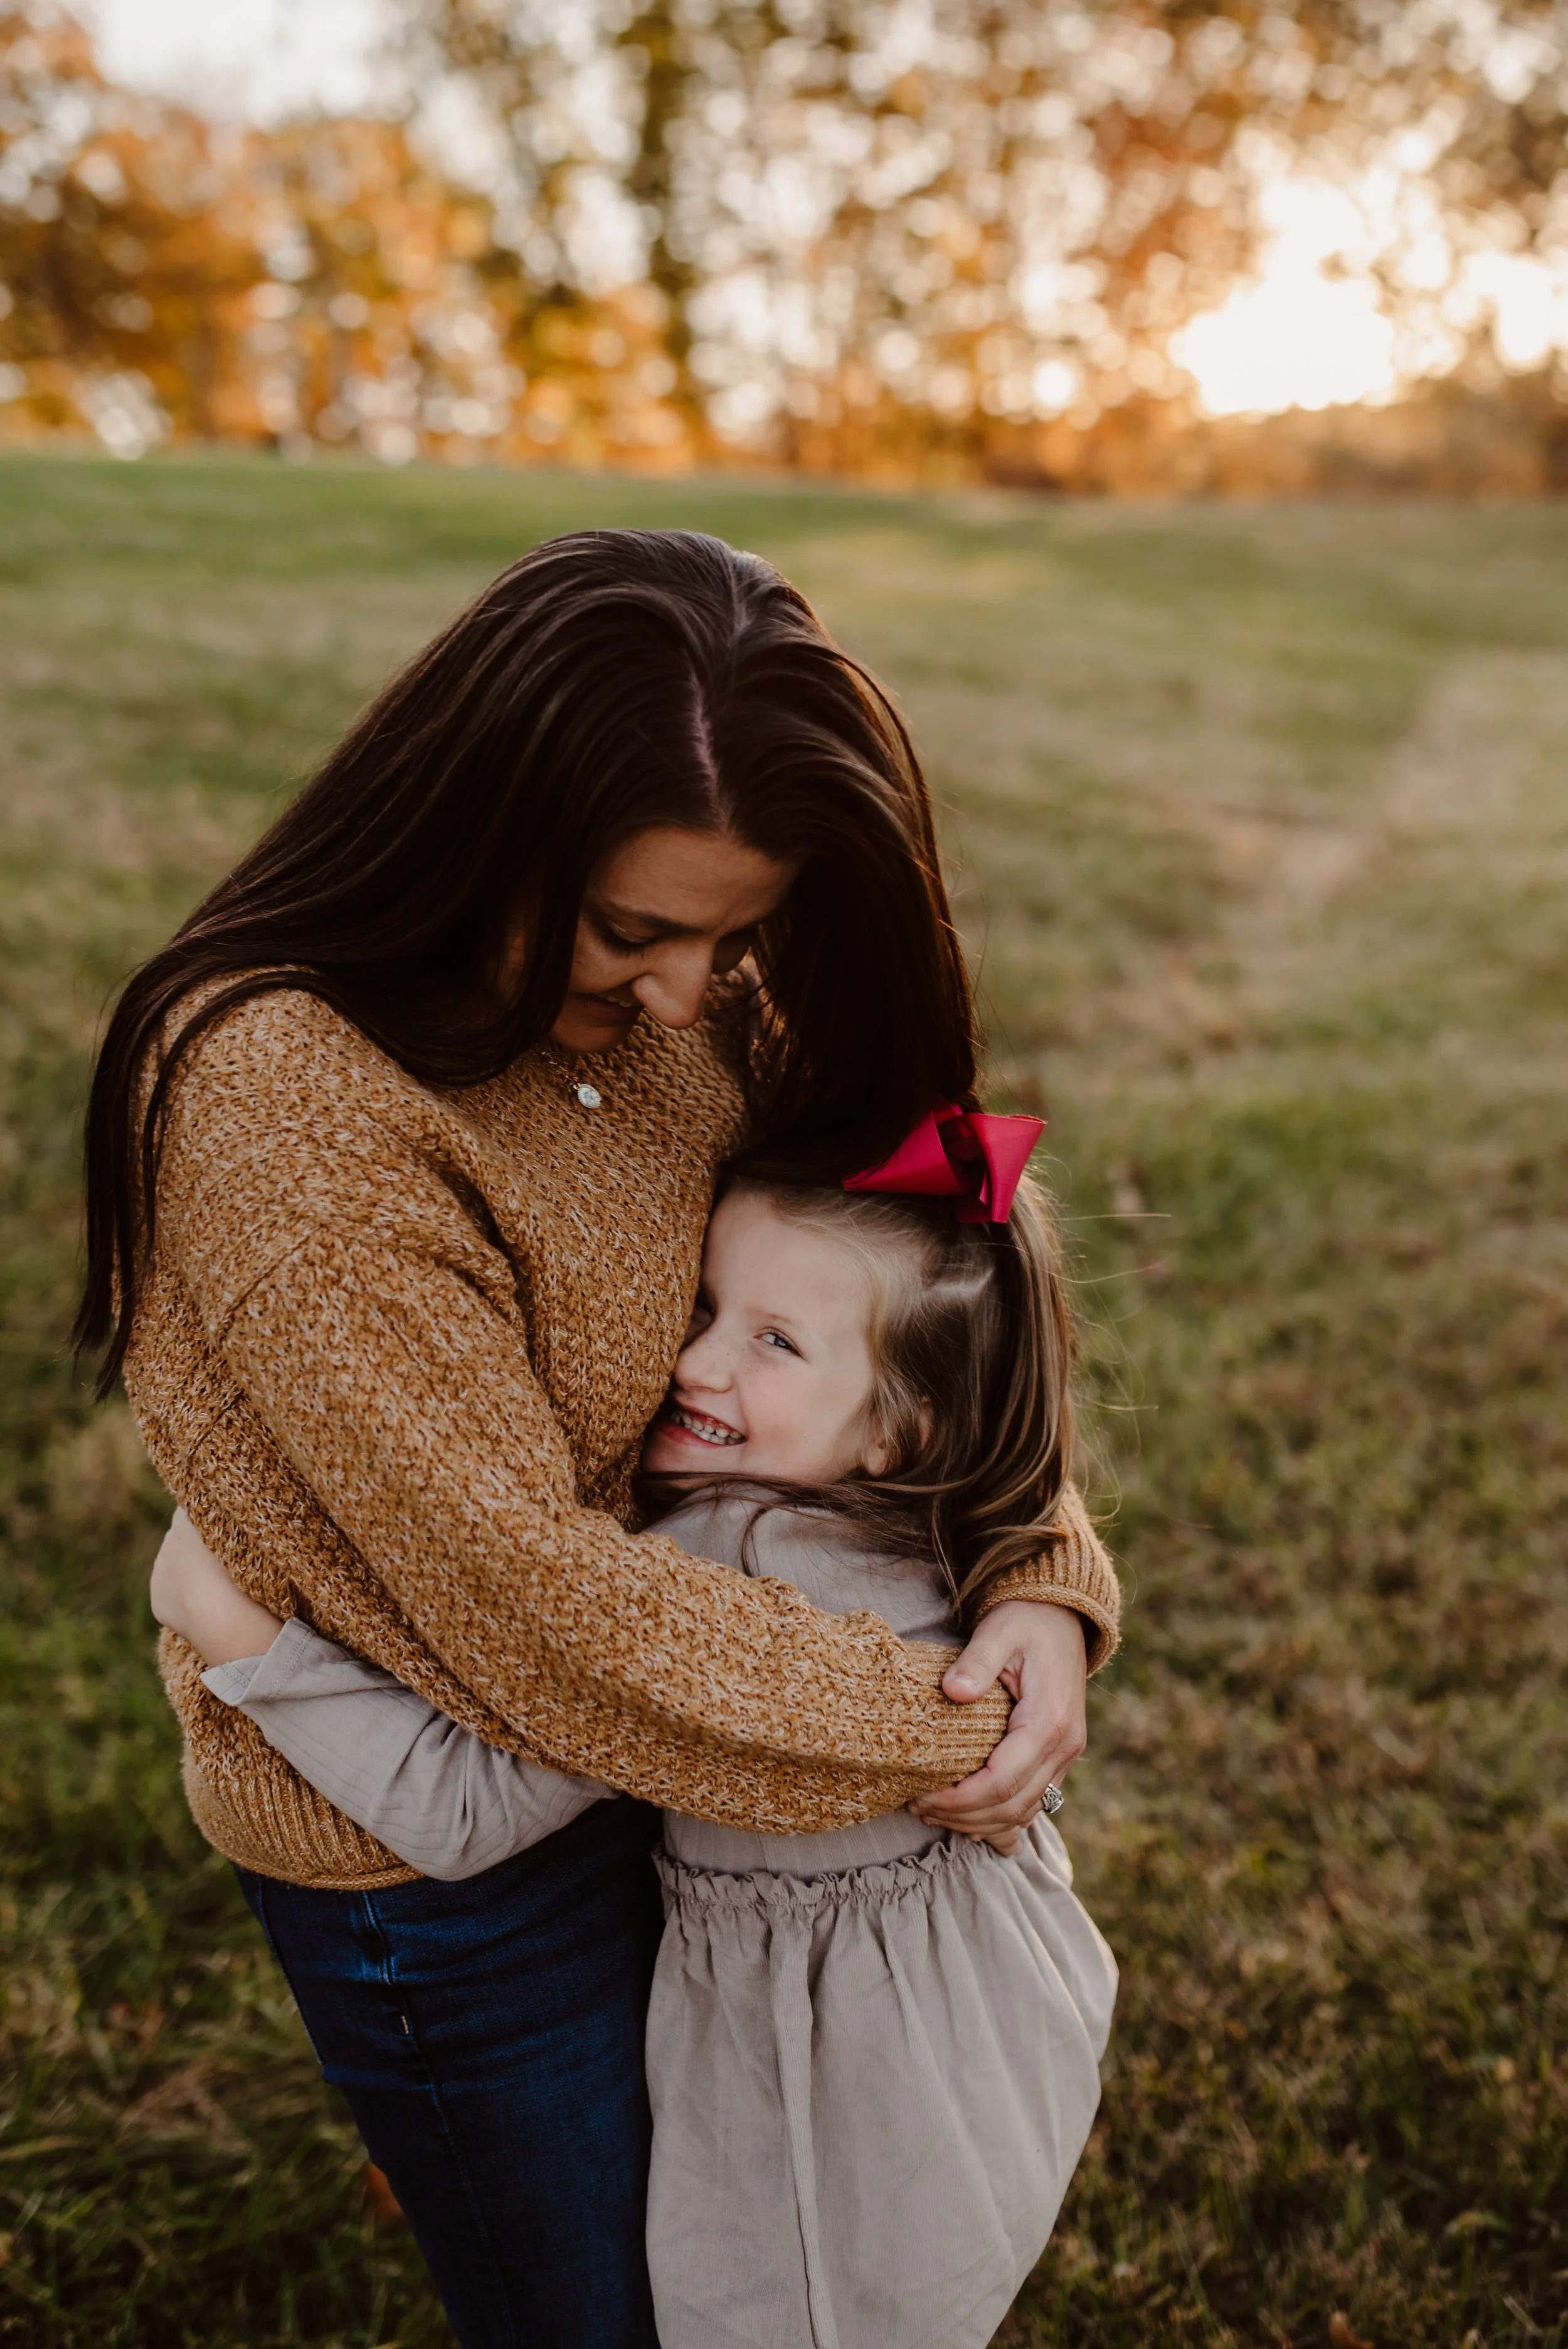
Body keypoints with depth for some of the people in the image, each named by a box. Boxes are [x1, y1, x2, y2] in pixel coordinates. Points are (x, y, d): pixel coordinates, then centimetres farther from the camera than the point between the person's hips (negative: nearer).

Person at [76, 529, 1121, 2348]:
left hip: (649, 1742, 7)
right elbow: (534, 1604, -30)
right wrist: (937, 1740, -21)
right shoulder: (292, 1104, -32)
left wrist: (1044, 1576, -18)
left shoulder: (681, 999, -8)